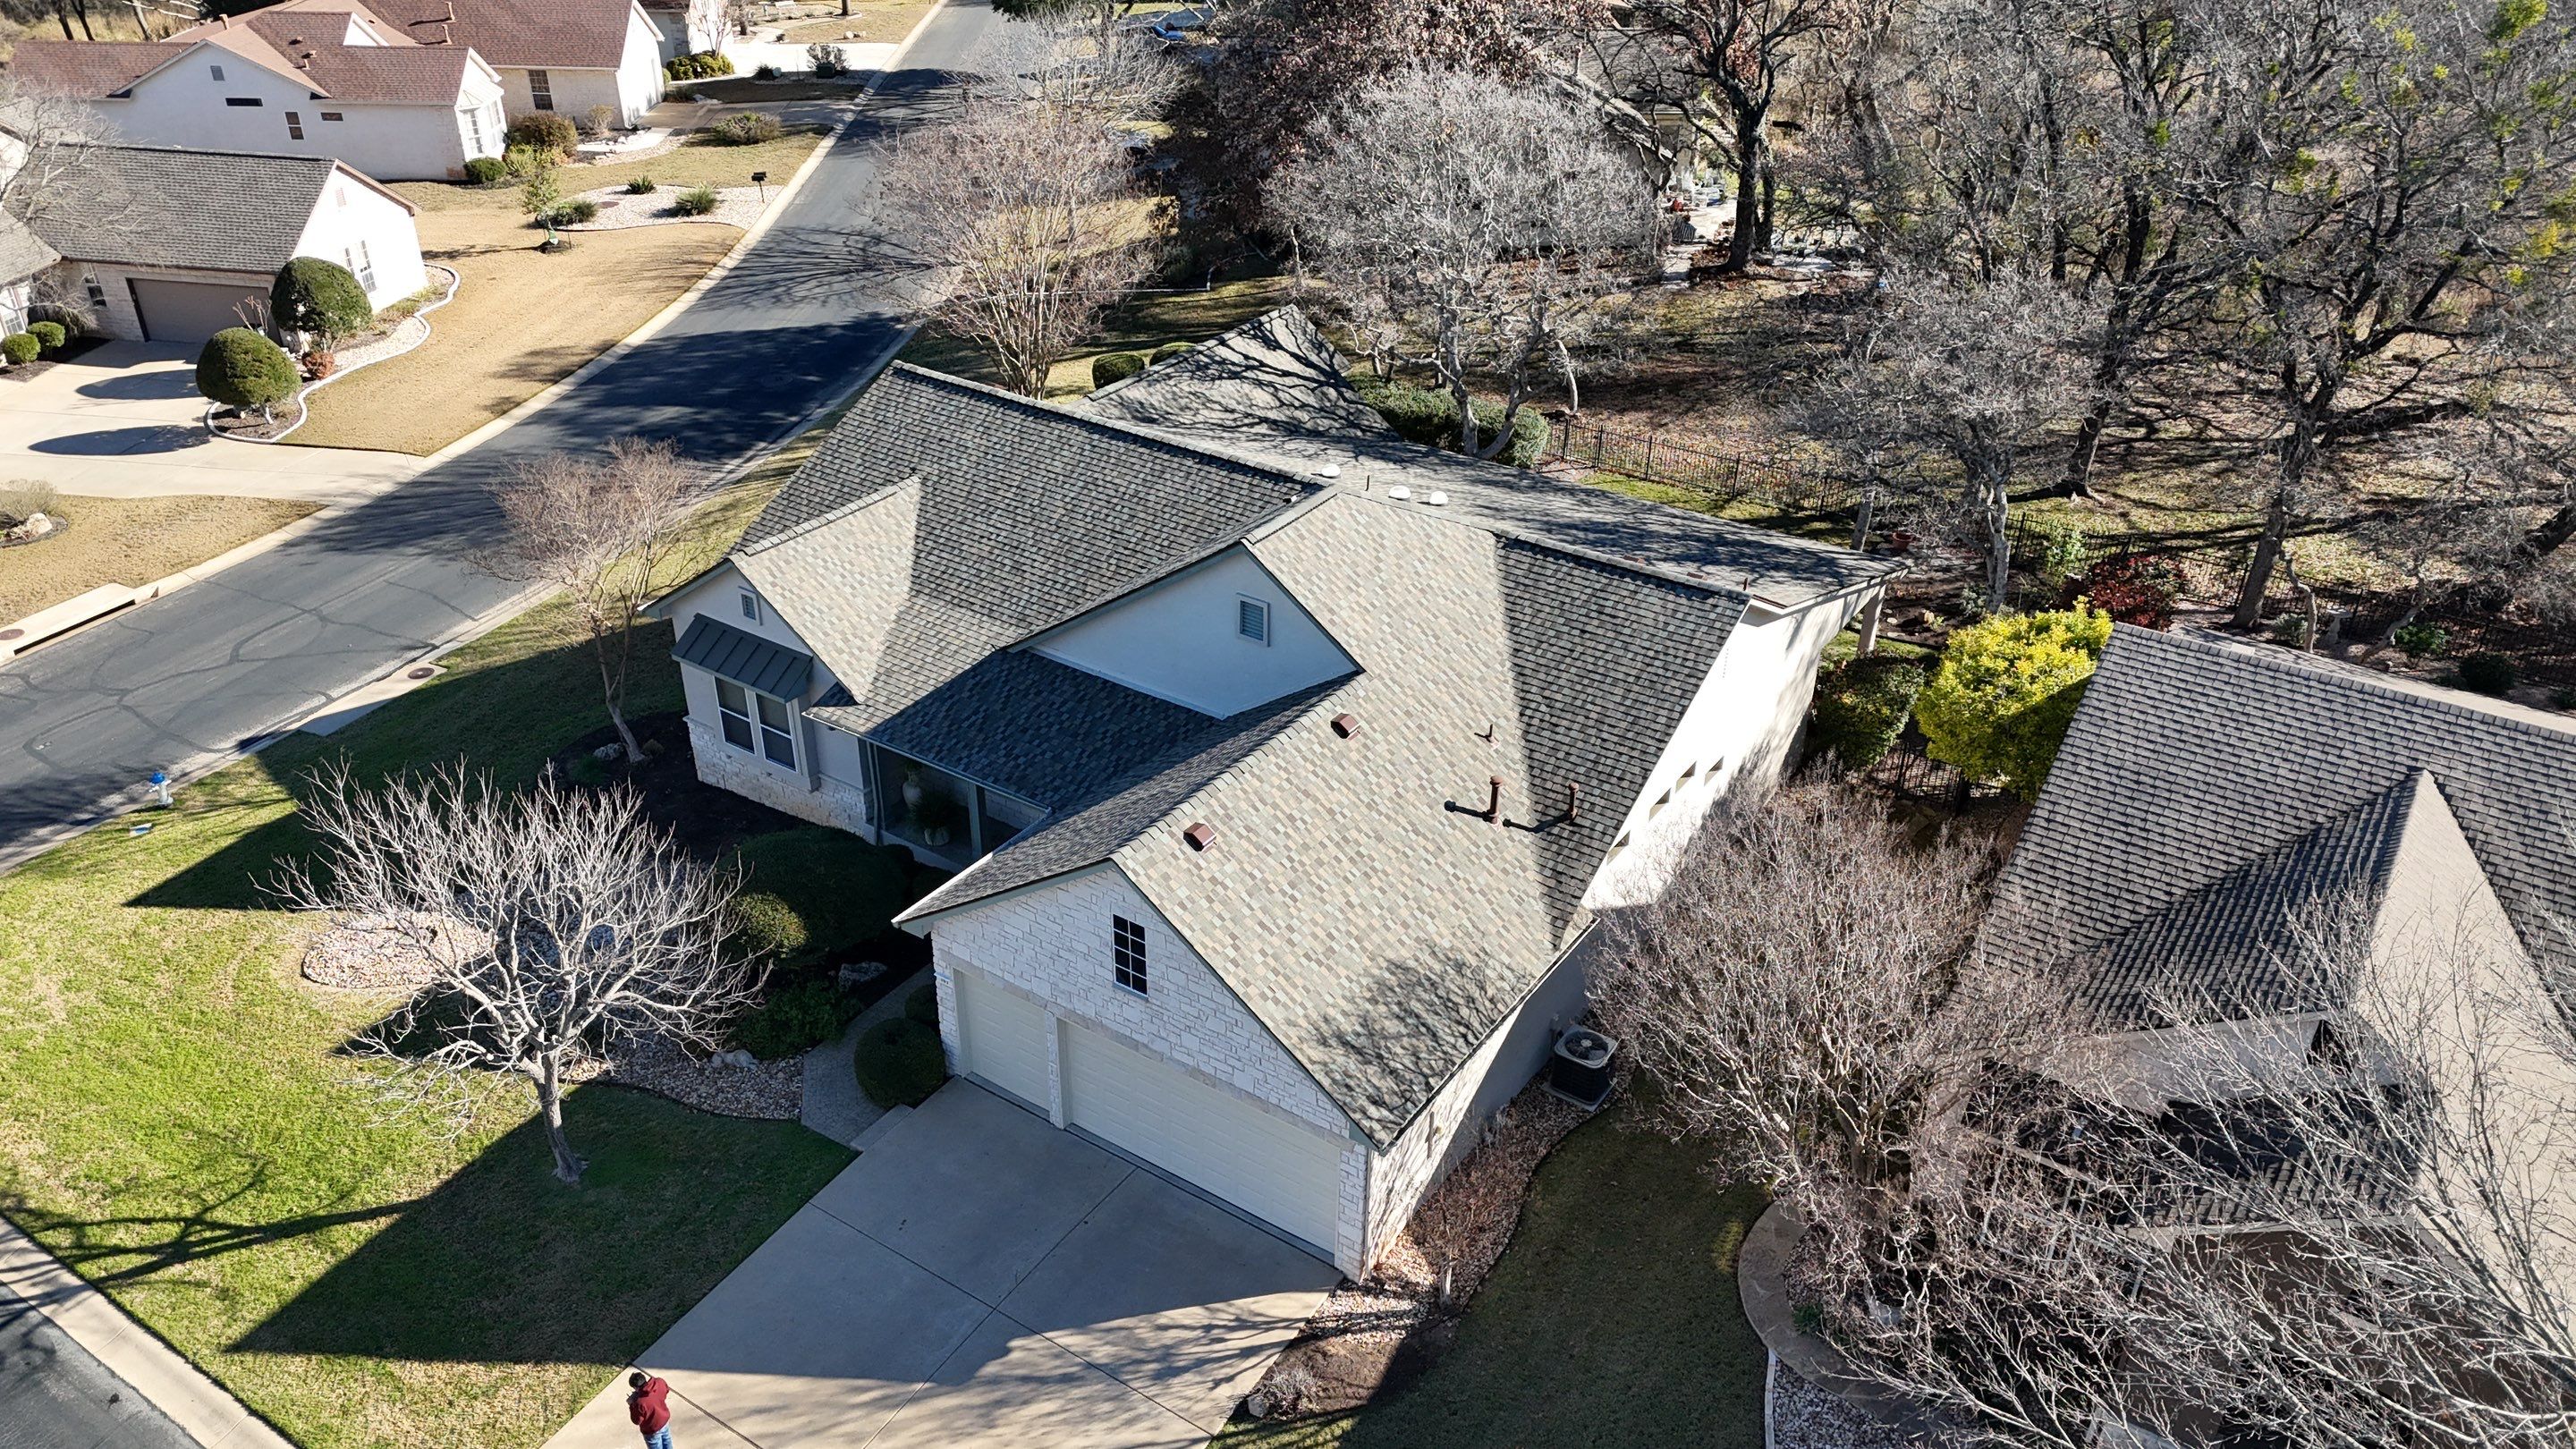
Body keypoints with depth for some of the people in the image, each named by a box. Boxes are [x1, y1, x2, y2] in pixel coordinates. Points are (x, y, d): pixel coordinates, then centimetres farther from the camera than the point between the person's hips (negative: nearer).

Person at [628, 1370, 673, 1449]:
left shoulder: (640, 1402, -41)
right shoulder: (660, 1383, -24)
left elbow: (637, 1421, -22)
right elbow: (666, 1390, 1)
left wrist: (631, 1405, -14)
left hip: (653, 1431, -5)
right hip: (665, 1420, 5)